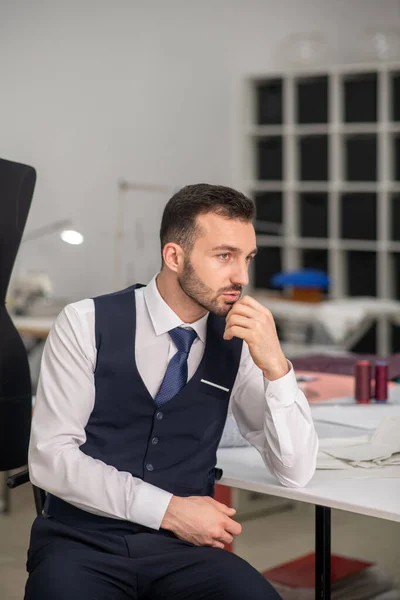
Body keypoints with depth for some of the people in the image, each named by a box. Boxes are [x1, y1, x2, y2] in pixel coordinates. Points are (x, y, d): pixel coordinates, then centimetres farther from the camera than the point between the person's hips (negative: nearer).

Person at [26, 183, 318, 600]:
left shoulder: (239, 342, 3)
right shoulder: (86, 324, -5)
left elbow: (296, 471, 0)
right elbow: (50, 457, -11)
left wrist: (275, 366, -14)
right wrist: (169, 509, -17)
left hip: (183, 548, 2)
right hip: (84, 542, -2)